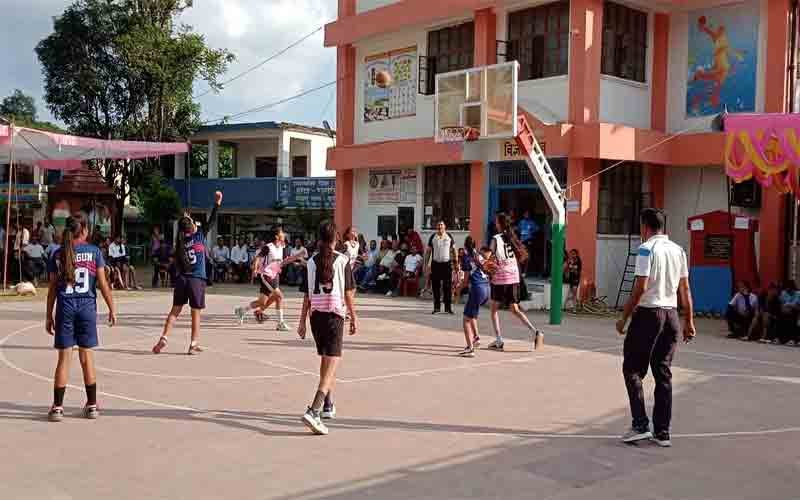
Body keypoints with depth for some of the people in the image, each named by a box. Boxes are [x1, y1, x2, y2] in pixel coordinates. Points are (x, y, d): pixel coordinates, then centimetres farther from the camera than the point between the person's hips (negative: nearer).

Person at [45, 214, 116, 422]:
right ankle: (92, 405, 14)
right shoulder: (94, 252, -1)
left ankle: (57, 407, 5)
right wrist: (112, 309, 3)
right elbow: (103, 284, -3)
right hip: (87, 306, -1)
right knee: (87, 357, 8)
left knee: (64, 357, 5)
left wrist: (49, 315, 10)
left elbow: (53, 287, 3)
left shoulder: (58, 254, 3)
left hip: (65, 307, 1)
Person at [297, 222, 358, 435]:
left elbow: (307, 296, 5)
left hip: (316, 315, 5)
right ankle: (313, 411, -25)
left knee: (325, 359, 23)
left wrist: (302, 321, 11)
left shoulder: (311, 262, 4)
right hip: (335, 315, -5)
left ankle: (328, 404, 35)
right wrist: (354, 318, 4)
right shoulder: (342, 261, -5)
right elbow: (348, 293, -5)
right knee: (332, 363, -9)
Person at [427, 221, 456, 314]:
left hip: (447, 264, 0)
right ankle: (437, 307, 10)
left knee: (448, 286, -2)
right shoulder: (432, 237, 5)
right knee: (436, 286, 2)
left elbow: (453, 250, 9)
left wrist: (456, 262, 3)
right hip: (435, 264, 1)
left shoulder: (449, 236, 6)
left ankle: (448, 307, 3)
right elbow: (428, 251, 8)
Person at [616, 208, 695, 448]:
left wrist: (624, 318, -8)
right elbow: (685, 289, 11)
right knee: (663, 374, 10)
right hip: (671, 315, 6)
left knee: (633, 370, 4)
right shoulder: (678, 250, 10)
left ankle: (640, 426, -2)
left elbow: (640, 287, -15)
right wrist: (689, 321, 16)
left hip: (648, 314, -6)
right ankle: (662, 432, 11)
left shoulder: (647, 249, -10)